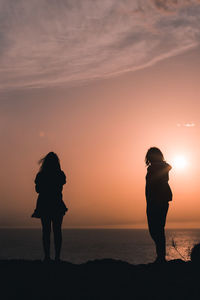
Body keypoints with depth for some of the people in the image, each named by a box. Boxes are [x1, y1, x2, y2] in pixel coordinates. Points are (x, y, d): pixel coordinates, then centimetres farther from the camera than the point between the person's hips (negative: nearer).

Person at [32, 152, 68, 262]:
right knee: (57, 231, 5)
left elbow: (38, 189, 6)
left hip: (44, 205, 0)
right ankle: (57, 256, 1)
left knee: (46, 230, 5)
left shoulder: (40, 175, -4)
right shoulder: (60, 174, -4)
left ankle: (47, 256, 2)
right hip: (57, 205, 0)